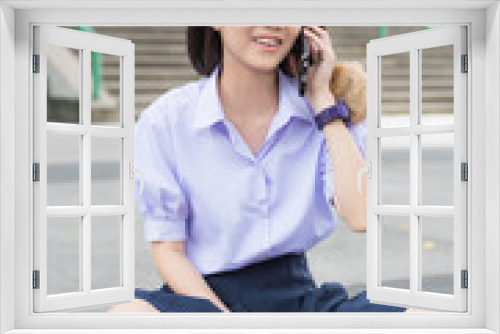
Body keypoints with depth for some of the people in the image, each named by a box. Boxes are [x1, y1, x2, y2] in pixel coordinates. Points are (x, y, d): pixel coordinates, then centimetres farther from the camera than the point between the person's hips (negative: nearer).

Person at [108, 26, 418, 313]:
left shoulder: (328, 111, 0)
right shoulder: (164, 121, -5)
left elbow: (361, 217, -14)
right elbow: (168, 249, -3)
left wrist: (322, 98, -10)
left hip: (294, 291, 2)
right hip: (205, 293, -1)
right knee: (128, 314, -35)